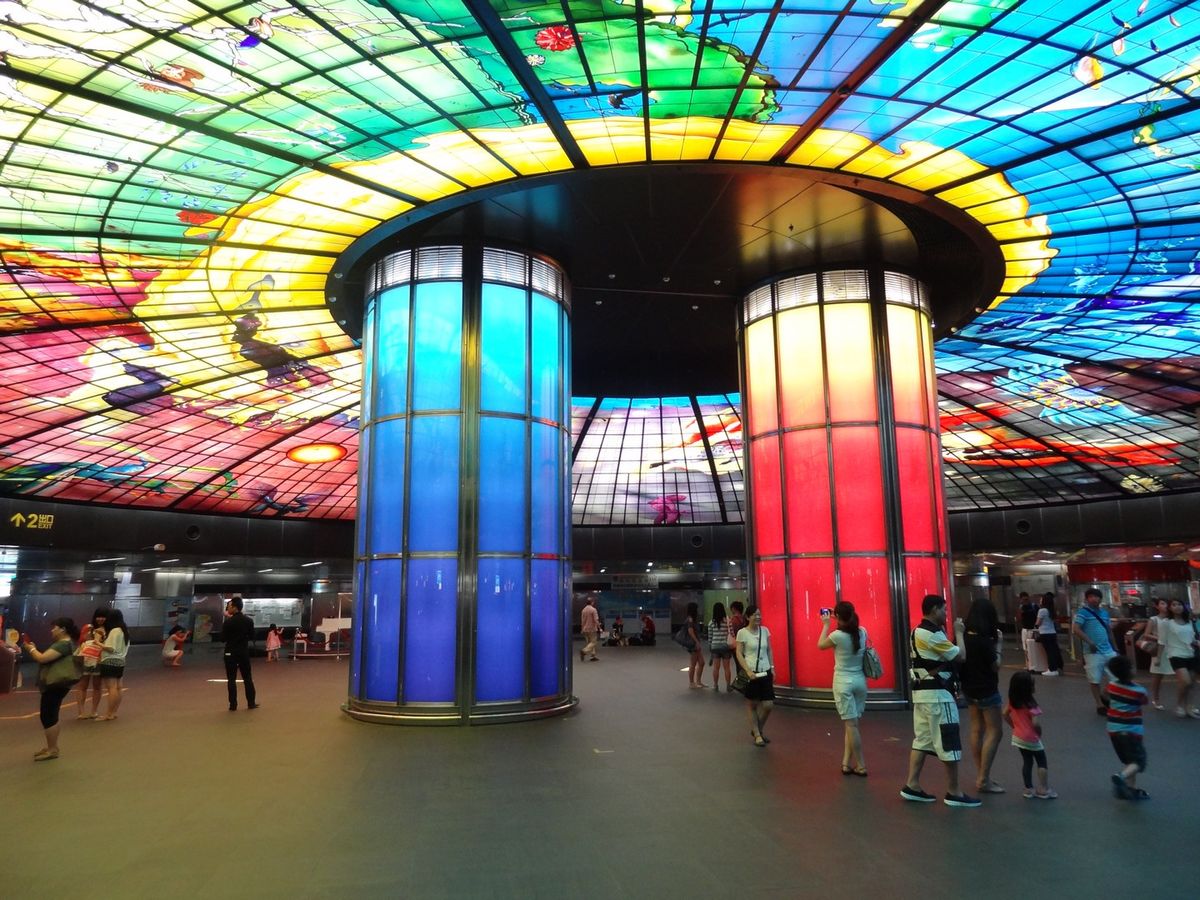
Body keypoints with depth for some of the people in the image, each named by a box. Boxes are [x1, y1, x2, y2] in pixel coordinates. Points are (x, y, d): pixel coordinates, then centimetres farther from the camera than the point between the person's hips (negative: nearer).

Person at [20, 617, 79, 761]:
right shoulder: (60, 643, 18)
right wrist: (33, 649, 10)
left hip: (56, 684, -11)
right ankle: (51, 746, 24)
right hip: (53, 684, 11)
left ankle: (52, 750, -2)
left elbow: (42, 658, -22)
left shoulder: (64, 644, -18)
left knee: (47, 716, -7)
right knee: (50, 715, 16)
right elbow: (45, 659, 19)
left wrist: (31, 649, -5)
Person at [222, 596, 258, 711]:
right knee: (247, 678, 11)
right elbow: (252, 637, 7)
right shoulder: (248, 621, 0)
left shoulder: (228, 622, -12)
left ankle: (233, 705, 3)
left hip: (231, 652, -3)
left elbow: (223, 638, -8)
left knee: (231, 679, 4)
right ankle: (251, 703, 13)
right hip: (244, 652, 3)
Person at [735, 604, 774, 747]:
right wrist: (748, 671, -16)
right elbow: (738, 653, -8)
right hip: (751, 672, -4)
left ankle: (757, 730, 25)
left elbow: (769, 650, 14)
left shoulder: (765, 630, 5)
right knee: (752, 704, 6)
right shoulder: (742, 633, -7)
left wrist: (772, 668, 7)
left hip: (765, 672, 4)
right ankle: (757, 735, 21)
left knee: (768, 705, 0)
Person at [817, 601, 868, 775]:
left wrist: (826, 625, 10)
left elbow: (820, 645, 4)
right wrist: (838, 622, 19)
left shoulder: (837, 635, -15)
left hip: (843, 682, -5)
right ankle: (847, 763, 13)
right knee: (850, 723, 12)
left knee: (851, 724, 0)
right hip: (860, 681, 5)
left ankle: (861, 766, 4)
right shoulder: (862, 632, 0)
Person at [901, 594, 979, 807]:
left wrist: (951, 633, 10)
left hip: (922, 692, 10)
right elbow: (959, 655, -15)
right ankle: (953, 793, 9)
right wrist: (959, 633, -2)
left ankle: (912, 785, 13)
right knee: (949, 743, 0)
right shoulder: (932, 634, -19)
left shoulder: (918, 632, 12)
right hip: (936, 694, -10)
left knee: (922, 739, 12)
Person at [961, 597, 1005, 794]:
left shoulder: (963, 636, -3)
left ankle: (980, 776, 22)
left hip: (970, 689, 7)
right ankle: (983, 780, 1)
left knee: (977, 729, 14)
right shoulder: (984, 641, -24)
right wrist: (997, 644, -3)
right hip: (986, 690, -7)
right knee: (995, 732, 1)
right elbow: (996, 666, -13)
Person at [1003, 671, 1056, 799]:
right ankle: (1043, 790, 15)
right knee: (1041, 762, 12)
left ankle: (1028, 789, 19)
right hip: (1031, 739, -6)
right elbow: (1035, 723, -29)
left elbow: (1005, 714, 5)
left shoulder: (1012, 702, -4)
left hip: (1018, 737, 6)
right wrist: (1039, 732, -10)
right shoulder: (1030, 704, -25)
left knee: (1027, 762, 17)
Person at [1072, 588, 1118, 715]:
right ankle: (1100, 705, 12)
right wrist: (1090, 642, -21)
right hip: (1093, 652, -6)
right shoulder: (1083, 612, -9)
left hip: (1108, 650, 6)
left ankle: (1105, 696, 26)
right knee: (1095, 680, 0)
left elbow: (1109, 630, 22)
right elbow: (1075, 629, -17)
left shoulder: (1104, 612, 13)